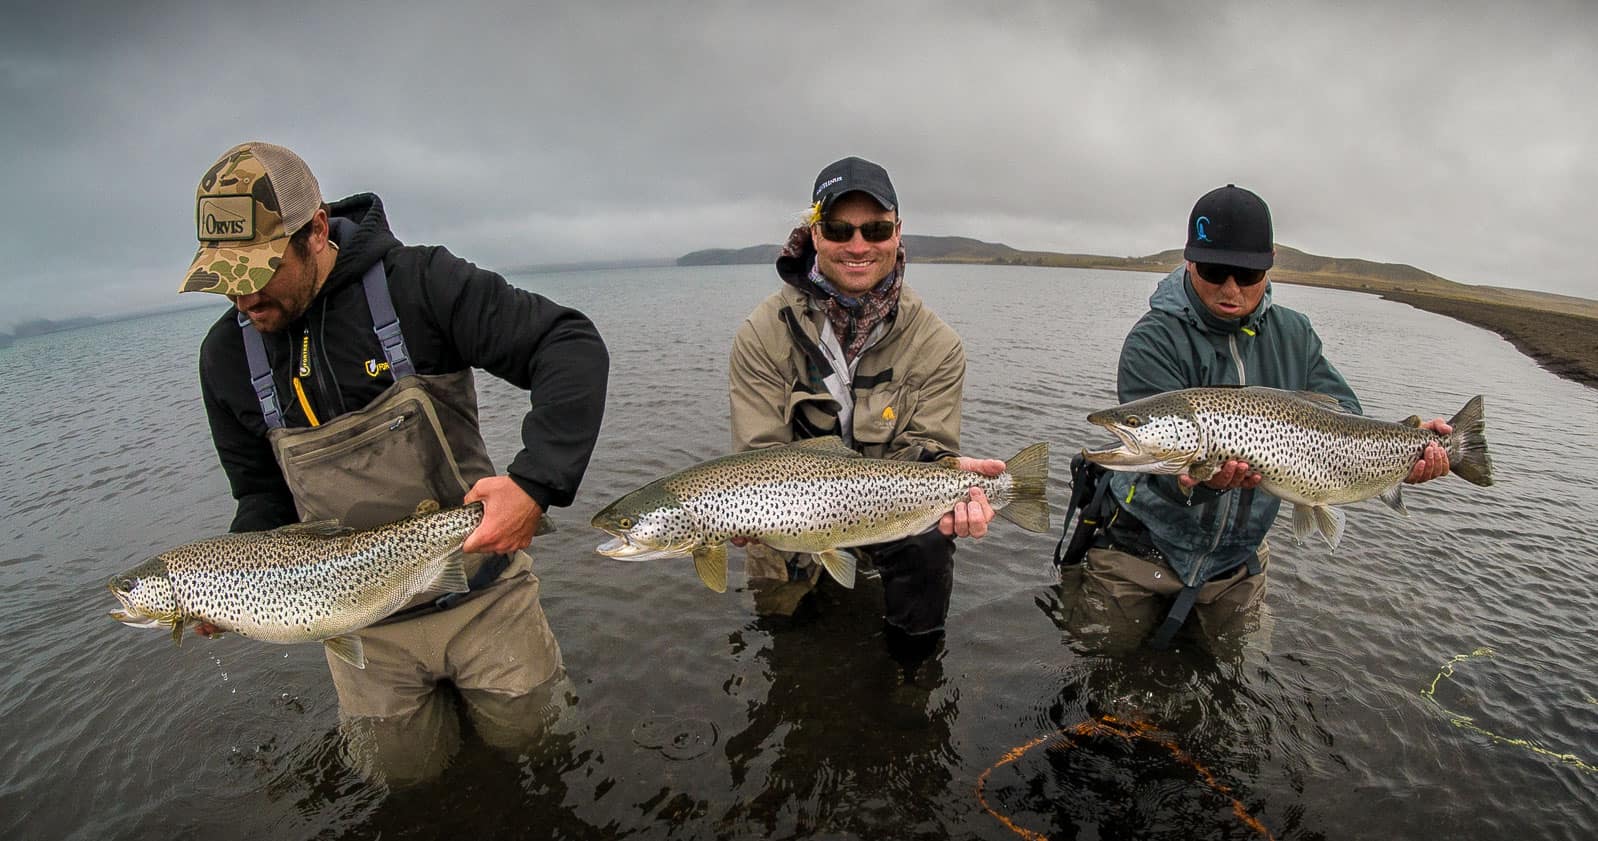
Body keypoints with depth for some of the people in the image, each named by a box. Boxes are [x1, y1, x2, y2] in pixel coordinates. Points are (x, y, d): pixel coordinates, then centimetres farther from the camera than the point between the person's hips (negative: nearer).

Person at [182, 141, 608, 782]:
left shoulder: (417, 284, -17)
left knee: (528, 735, 14)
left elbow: (573, 348, -25)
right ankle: (429, 690, 46)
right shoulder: (226, 355, 0)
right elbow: (263, 493, 11)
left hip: (481, 589, -3)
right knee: (405, 769, 17)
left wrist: (536, 482, -36)